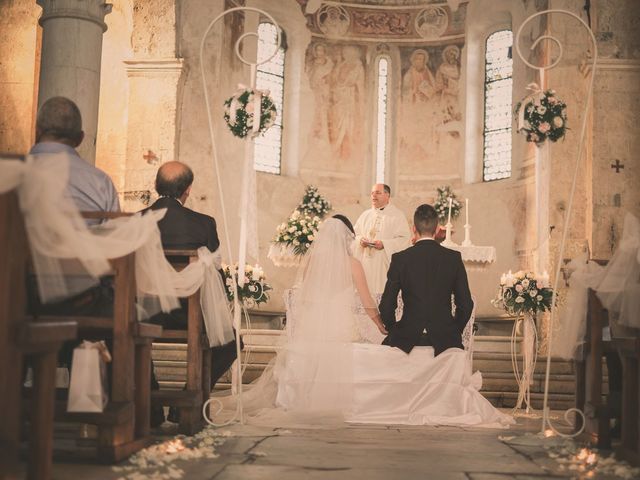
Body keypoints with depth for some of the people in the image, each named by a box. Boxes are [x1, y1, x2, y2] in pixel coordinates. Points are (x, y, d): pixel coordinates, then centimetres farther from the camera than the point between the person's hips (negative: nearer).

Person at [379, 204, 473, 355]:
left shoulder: (400, 259, -4)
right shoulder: (454, 258, 0)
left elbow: (387, 305, -3)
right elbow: (465, 304, 1)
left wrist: (393, 330, 14)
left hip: (408, 338, -1)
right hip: (444, 337, 1)